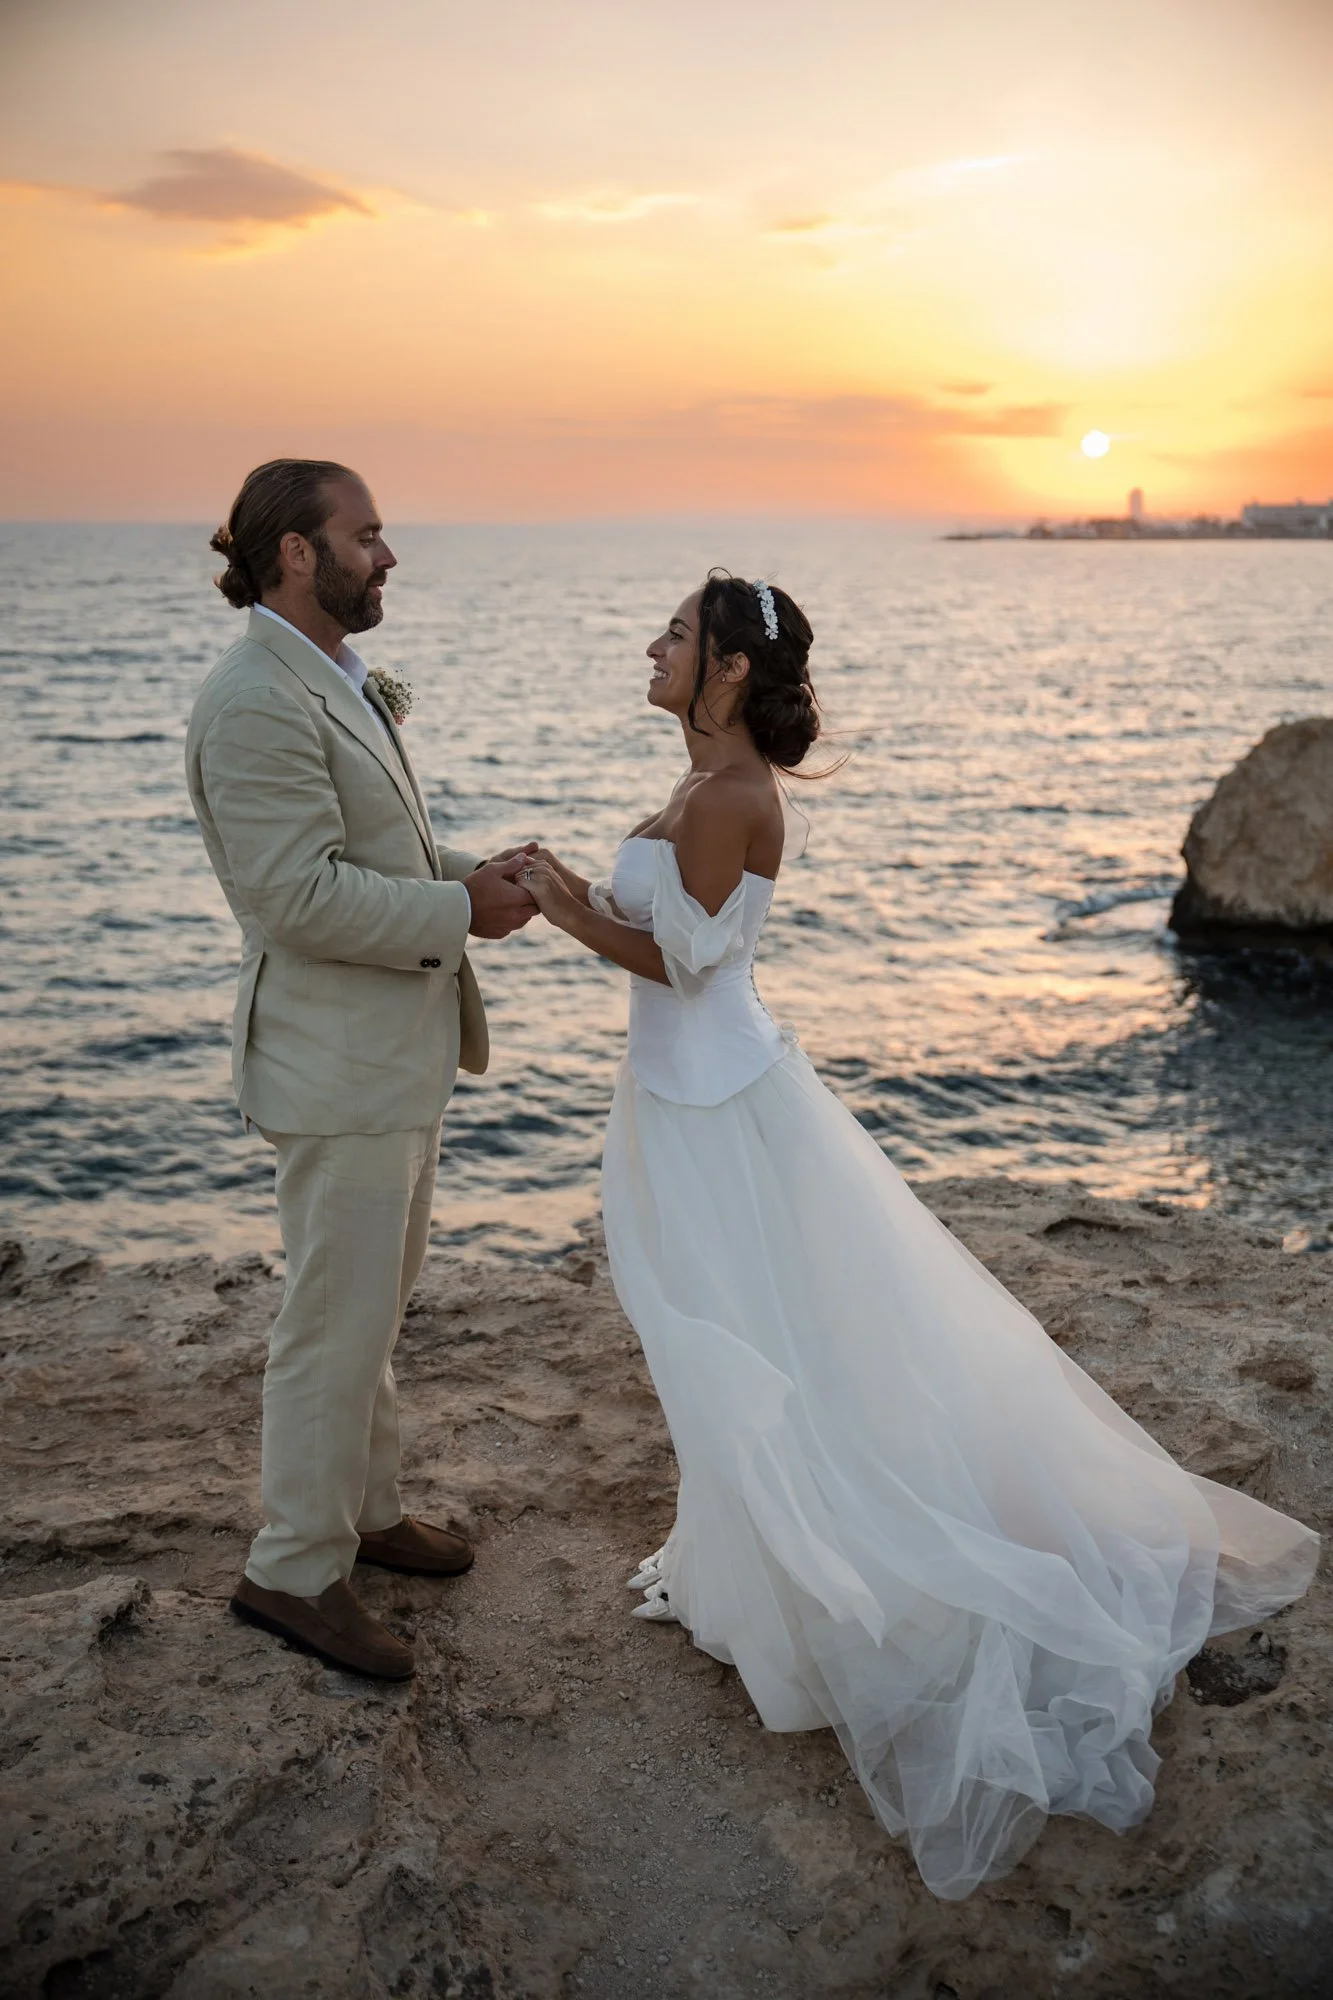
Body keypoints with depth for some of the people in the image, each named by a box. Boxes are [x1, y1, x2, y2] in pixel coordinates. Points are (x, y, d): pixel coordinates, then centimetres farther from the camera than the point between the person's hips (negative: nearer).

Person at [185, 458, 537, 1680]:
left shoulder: (341, 686, 13)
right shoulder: (257, 702, -20)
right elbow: (305, 894, -26)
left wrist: (468, 874, 4)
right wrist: (461, 912, -17)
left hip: (400, 1053, 10)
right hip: (339, 1068, -10)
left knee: (377, 1304, 21)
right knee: (337, 1324, 1)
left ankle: (365, 1508, 37)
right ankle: (296, 1570, 17)